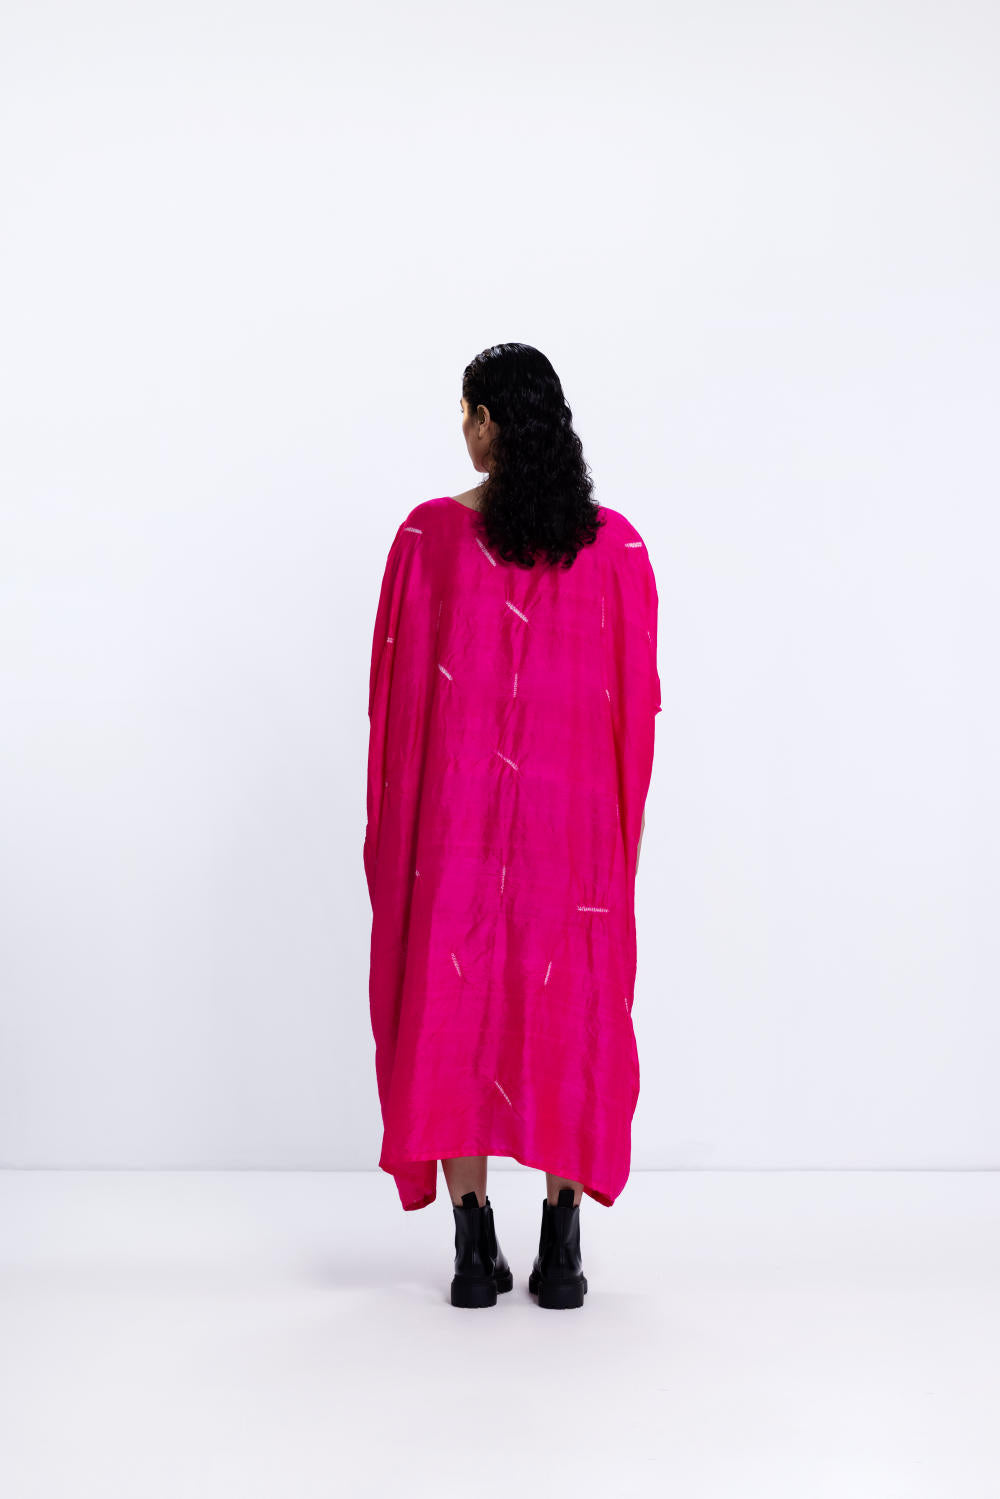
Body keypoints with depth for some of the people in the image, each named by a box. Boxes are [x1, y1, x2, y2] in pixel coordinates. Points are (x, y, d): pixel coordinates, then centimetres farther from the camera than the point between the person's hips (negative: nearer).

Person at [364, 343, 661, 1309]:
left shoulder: (430, 534, -7)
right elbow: (637, 695, 1)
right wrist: (618, 817, 14)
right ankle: (560, 1249, 7)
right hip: (572, 816, 1)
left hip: (456, 811, -1)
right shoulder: (616, 544, -3)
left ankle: (475, 1248, 4)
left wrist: (394, 821, 8)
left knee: (453, 1001, 6)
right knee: (566, 1007, 8)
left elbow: (396, 687, -3)